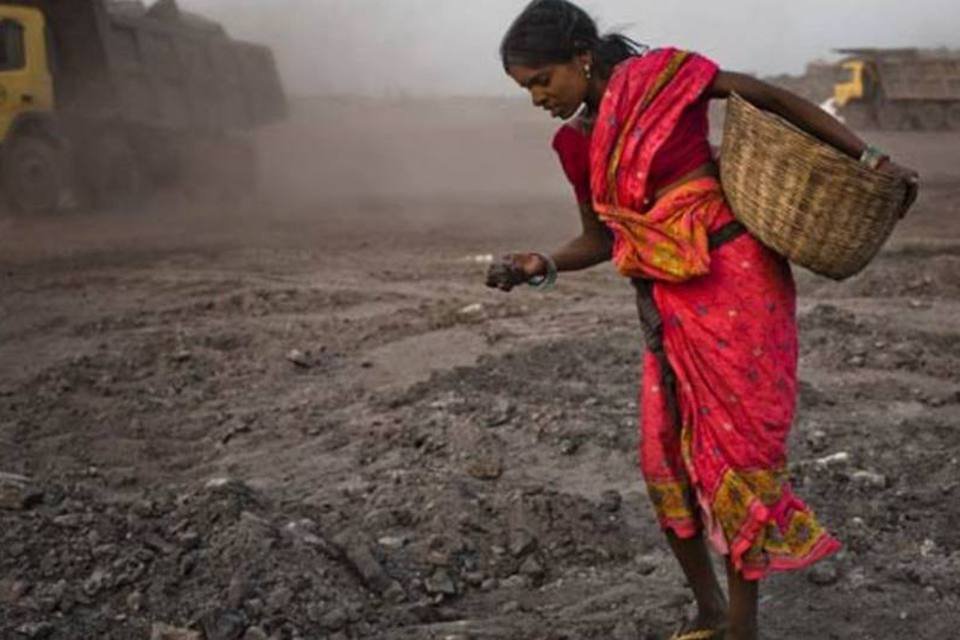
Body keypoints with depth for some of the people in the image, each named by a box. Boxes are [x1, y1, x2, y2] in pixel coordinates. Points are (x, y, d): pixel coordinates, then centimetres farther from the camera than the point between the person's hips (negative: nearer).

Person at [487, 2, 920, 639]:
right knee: (664, 459, 7)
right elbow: (600, 241, 14)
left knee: (738, 448, -1)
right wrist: (540, 265, -6)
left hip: (736, 280, -6)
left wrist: (870, 157, -1)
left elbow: (774, 98, -1)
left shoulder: (662, 76, -10)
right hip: (669, 303, 6)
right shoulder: (575, 142, 6)